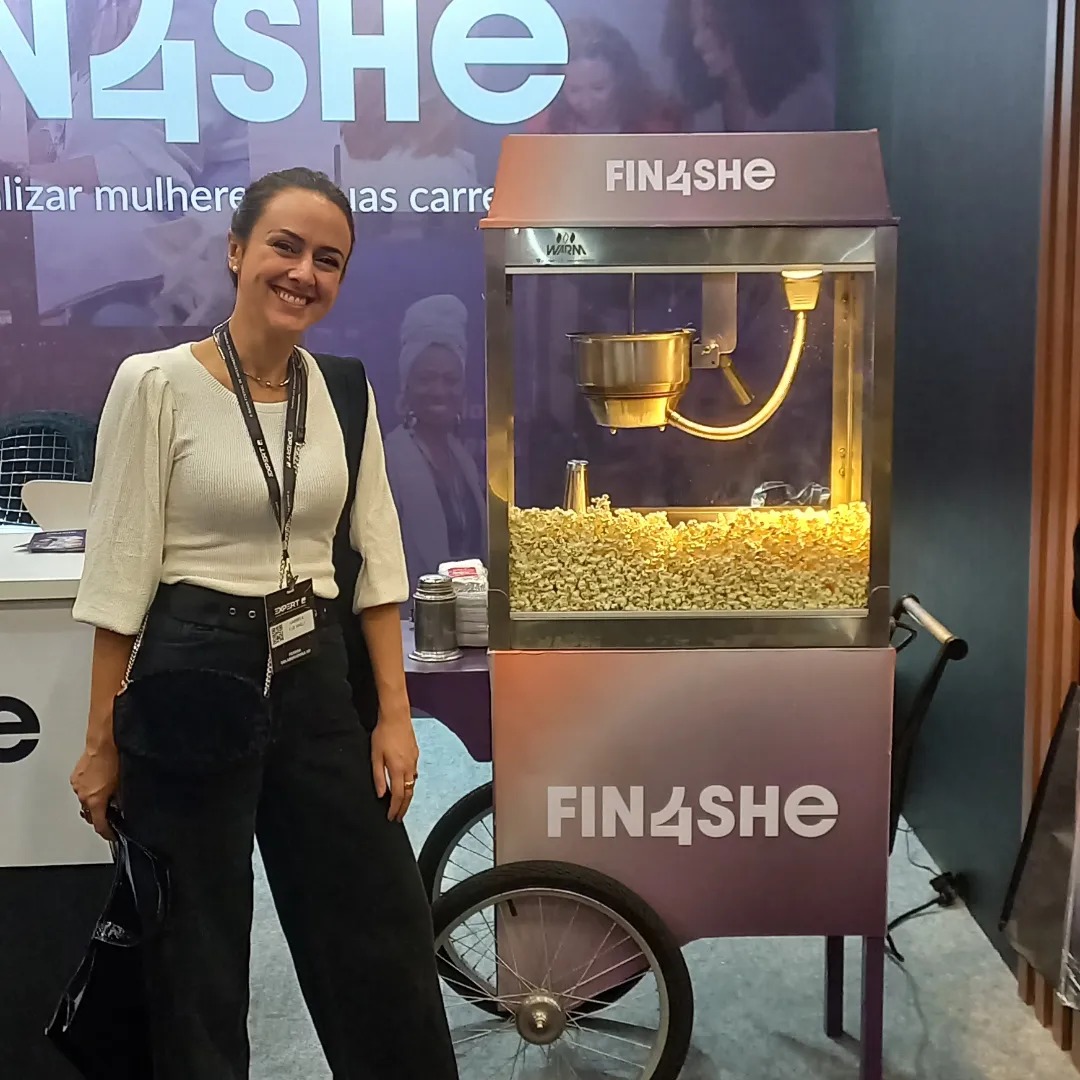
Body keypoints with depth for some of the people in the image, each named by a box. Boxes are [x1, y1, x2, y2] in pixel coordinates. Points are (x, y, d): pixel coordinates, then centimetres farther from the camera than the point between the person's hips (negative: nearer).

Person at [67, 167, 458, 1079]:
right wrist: (103, 741, -6)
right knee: (198, 956, 10)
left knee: (386, 938, 12)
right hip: (194, 680, -4)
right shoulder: (157, 383, -8)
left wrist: (394, 713, 2)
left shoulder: (344, 391, 5)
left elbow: (376, 558, 6)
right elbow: (120, 572, -8)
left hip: (316, 679, 4)